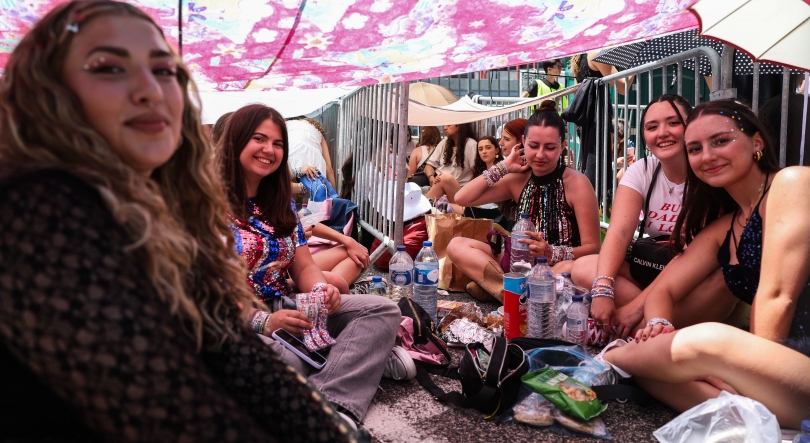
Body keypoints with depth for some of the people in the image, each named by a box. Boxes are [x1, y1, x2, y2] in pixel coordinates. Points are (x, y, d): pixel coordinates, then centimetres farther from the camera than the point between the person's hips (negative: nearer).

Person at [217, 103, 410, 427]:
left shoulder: (282, 202, 13)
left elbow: (303, 267, 10)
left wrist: (321, 290, -14)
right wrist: (262, 322, -27)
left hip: (286, 309, 7)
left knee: (382, 310, -11)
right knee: (285, 361, -41)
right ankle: (369, 357, -17)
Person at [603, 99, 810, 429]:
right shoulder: (721, 229, 15)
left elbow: (777, 296, -14)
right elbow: (663, 290, 12)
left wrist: (751, 366, -10)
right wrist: (660, 326, -9)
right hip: (778, 366, 7)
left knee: (710, 341, -28)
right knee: (645, 358, -5)